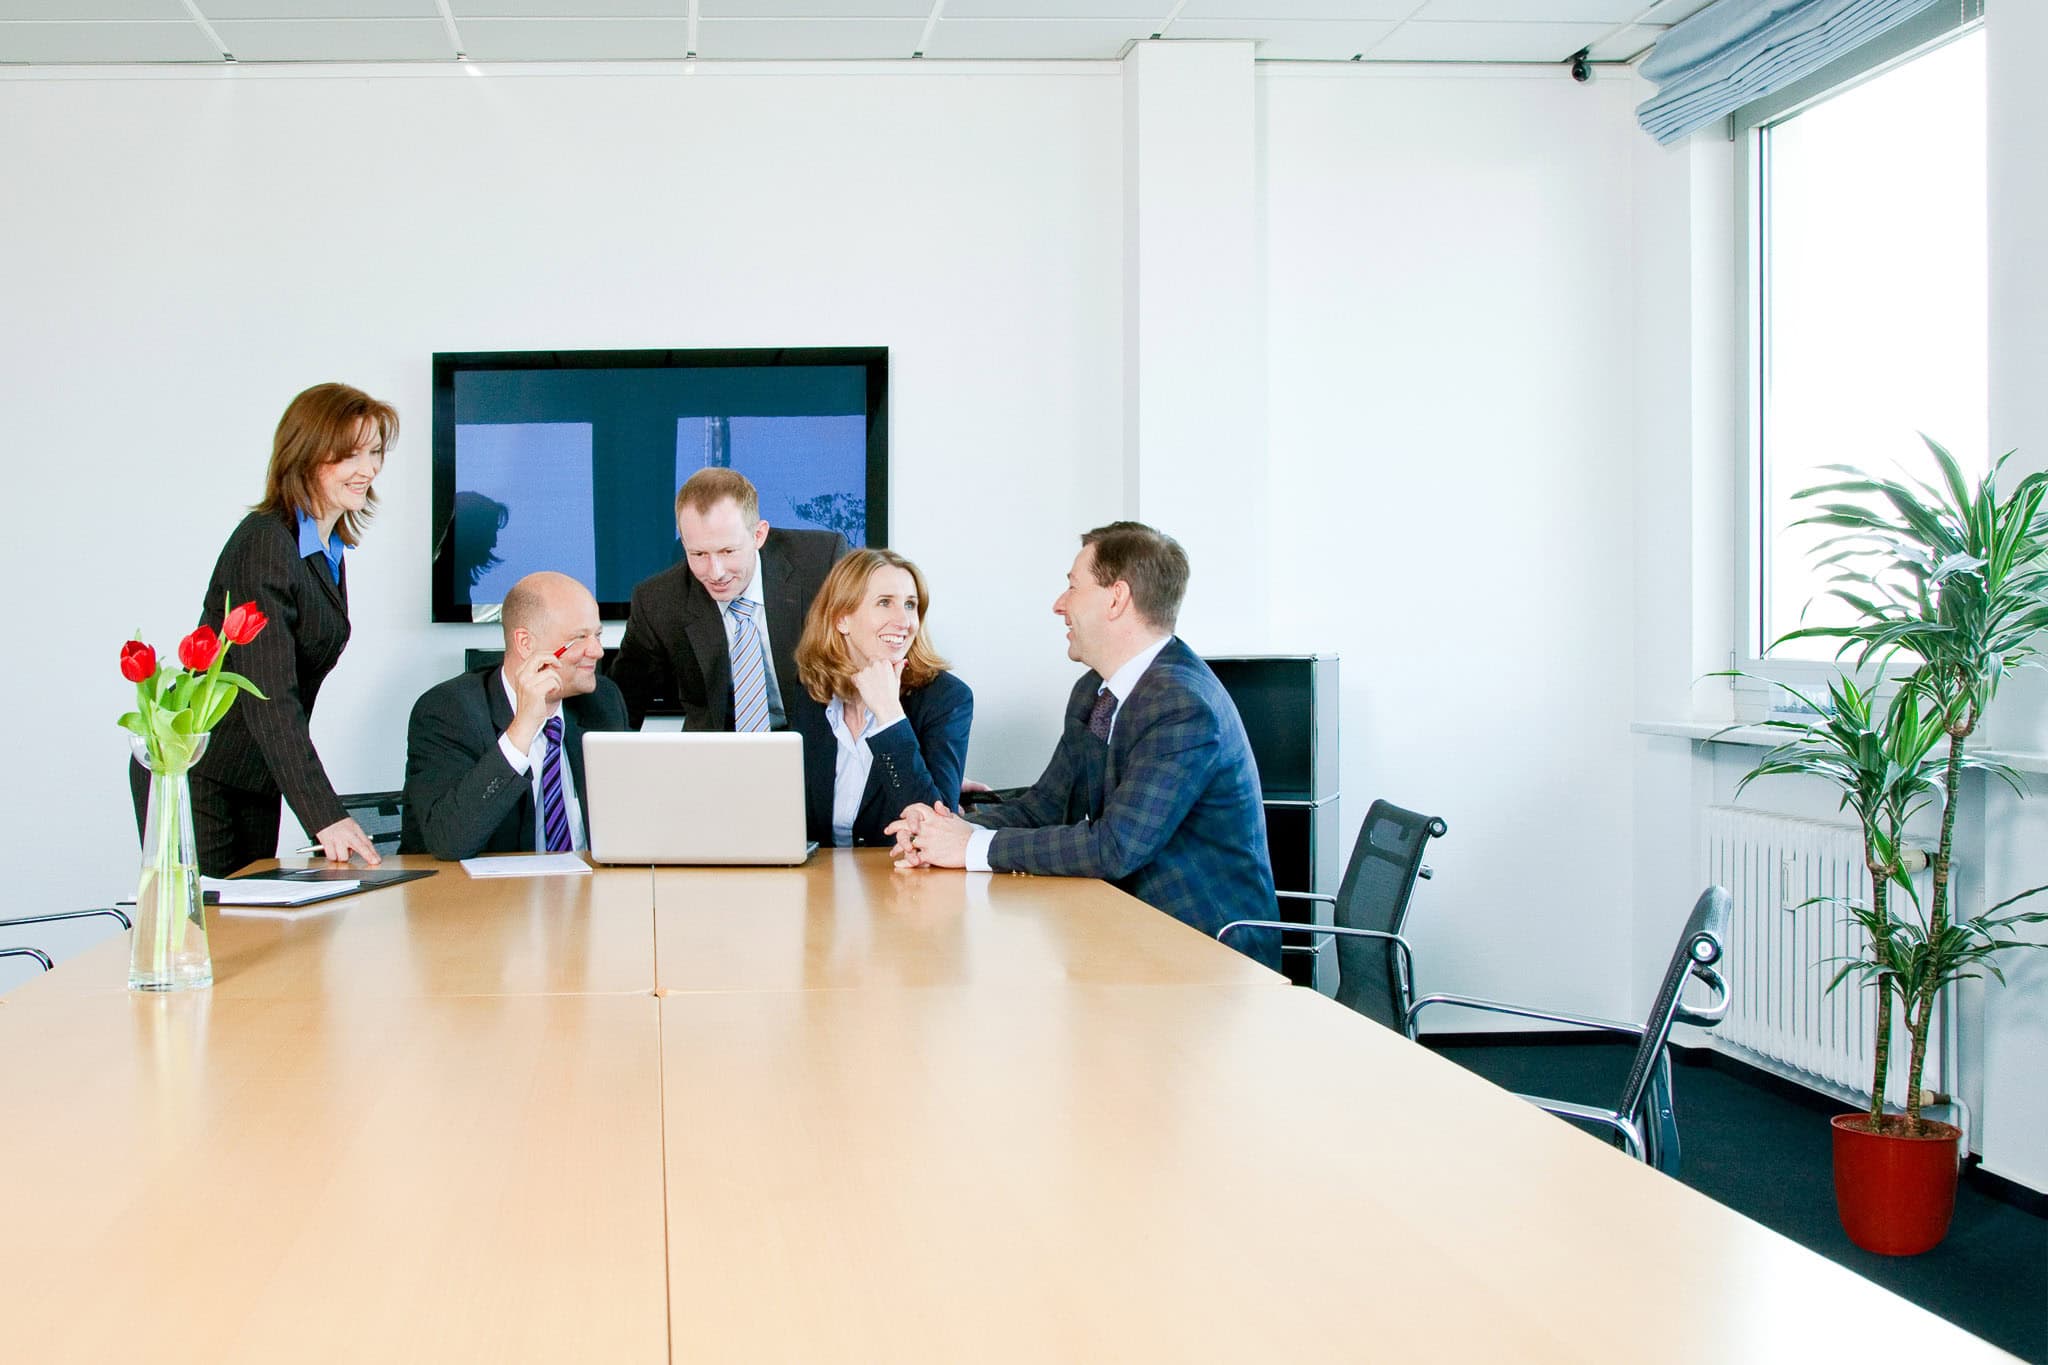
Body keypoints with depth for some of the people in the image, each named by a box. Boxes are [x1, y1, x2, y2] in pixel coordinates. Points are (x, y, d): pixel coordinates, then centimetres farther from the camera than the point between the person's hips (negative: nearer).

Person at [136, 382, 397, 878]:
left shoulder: (329, 548, 8)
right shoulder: (264, 543, -20)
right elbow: (269, 697, -28)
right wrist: (325, 816, -33)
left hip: (255, 778, 9)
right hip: (194, 775, -8)